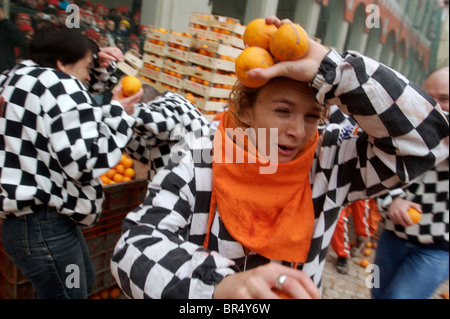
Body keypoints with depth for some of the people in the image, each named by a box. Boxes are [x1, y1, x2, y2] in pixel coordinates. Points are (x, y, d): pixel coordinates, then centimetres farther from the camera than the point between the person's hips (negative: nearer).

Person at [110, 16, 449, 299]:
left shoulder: (329, 159, -17)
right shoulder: (199, 157, -23)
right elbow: (134, 247, -29)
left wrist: (332, 69, -34)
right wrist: (221, 284, -48)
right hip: (208, 292, -1)